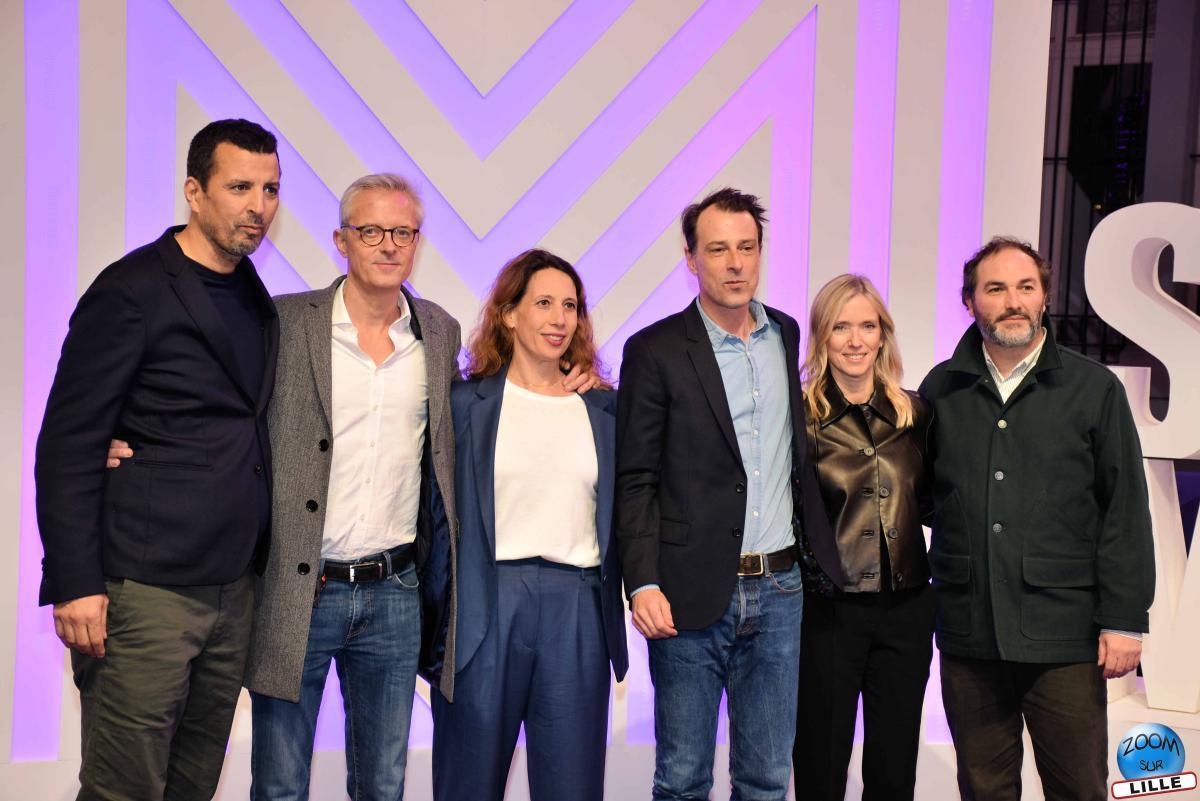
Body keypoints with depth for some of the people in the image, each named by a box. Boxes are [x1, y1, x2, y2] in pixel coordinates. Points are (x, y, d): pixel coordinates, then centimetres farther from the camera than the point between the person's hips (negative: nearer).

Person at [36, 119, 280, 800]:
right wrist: (75, 585, -15)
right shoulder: (132, 291, -8)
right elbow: (67, 447, -10)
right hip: (146, 591, -7)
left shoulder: (256, 299, 13)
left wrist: (258, 565, 8)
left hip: (234, 590, 7)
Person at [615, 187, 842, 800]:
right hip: (692, 595, -4)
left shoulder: (788, 337, 9)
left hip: (777, 592, 4)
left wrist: (826, 559, 12)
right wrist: (643, 584, -14)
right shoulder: (656, 351, -5)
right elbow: (635, 481, -5)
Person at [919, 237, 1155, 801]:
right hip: (967, 630, 2)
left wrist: (1124, 620, -4)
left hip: (1064, 634, -2)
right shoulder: (941, 389, 6)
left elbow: (1125, 512, 0)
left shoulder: (1094, 388, 1)